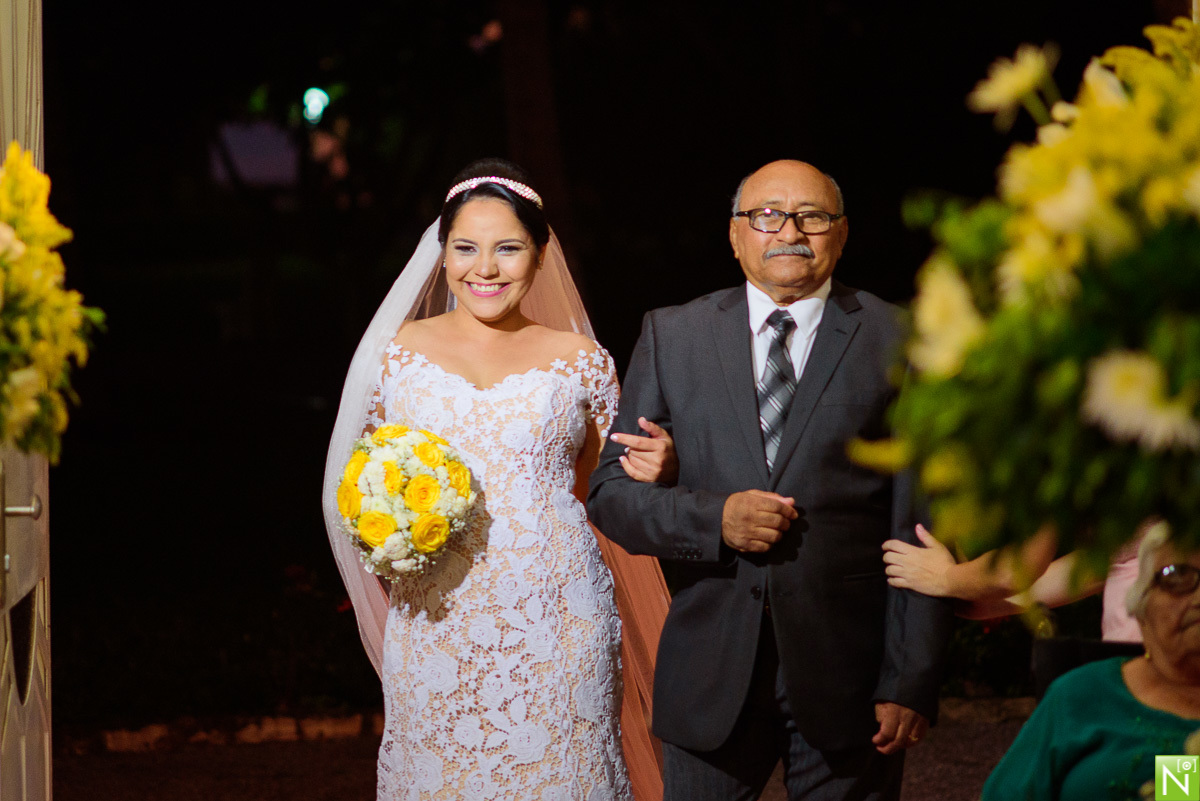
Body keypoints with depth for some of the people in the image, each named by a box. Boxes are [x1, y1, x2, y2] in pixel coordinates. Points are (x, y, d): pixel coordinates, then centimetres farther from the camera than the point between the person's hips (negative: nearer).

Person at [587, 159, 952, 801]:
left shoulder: (898, 344, 1)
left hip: (845, 675, -1)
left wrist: (912, 681, -7)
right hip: (710, 675, 2)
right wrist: (714, 519, -13)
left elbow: (921, 528, -2)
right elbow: (611, 491, 6)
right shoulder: (672, 336, 8)